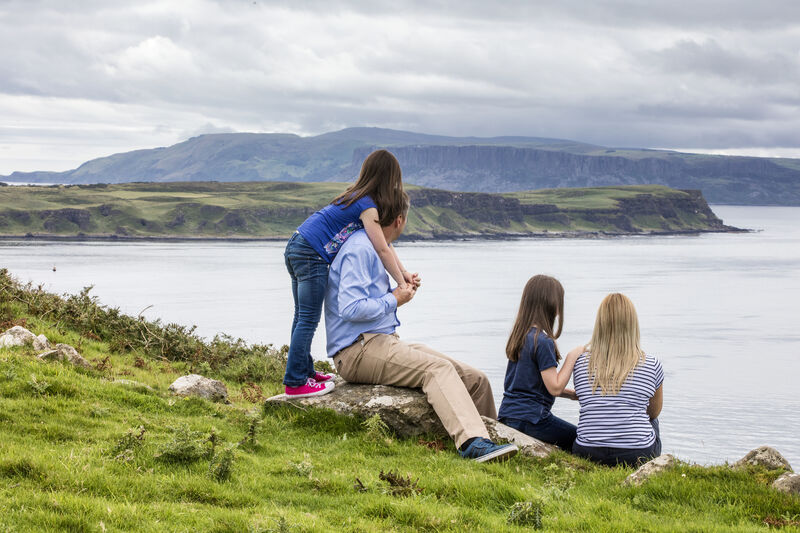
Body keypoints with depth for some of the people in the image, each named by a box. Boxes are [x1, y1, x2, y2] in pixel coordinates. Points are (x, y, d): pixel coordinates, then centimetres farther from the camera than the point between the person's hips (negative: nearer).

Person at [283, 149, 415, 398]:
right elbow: (382, 250, -11)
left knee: (303, 317, 16)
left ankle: (303, 371, 24)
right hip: (311, 256, -10)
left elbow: (385, 242, 19)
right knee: (309, 320, -6)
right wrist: (401, 284, -3)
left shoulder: (356, 197, 16)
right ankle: (295, 382, -4)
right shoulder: (367, 206, -11)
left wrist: (404, 272, 16)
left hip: (295, 248, 10)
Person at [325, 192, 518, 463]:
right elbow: (350, 309, -22)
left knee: (476, 380, -2)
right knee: (438, 368, -33)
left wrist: (402, 289, 15)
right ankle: (472, 442, -49)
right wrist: (393, 300, -9)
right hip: (358, 351, -10)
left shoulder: (371, 248, 22)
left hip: (383, 342, 10)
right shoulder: (359, 249, -11)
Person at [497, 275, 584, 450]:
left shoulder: (519, 336, 11)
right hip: (530, 417, -8)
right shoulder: (543, 342, -16)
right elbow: (555, 387, -14)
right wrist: (572, 357, -7)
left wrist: (571, 393, 15)